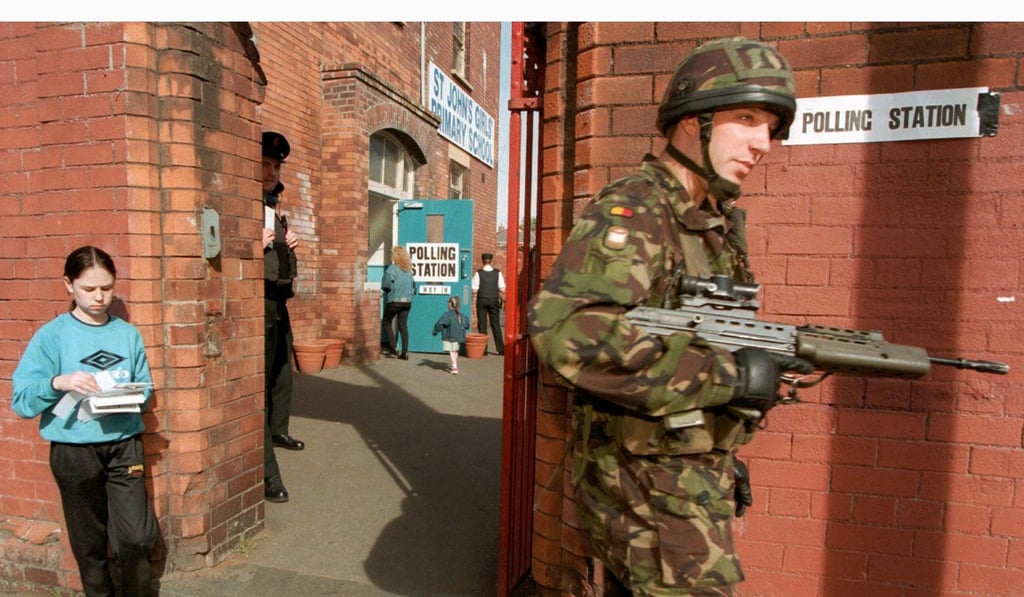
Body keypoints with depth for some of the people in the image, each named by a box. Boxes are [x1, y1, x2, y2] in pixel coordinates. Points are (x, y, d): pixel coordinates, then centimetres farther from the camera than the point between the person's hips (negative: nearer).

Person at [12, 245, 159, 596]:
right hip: (74, 451, -1)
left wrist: (136, 396, -14)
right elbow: (21, 402, -8)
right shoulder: (51, 336, -4)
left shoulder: (128, 333, 2)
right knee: (89, 542, 14)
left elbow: (145, 390, 8)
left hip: (124, 445, 1)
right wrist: (58, 383, -26)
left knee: (137, 538, 1)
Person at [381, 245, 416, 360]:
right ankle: (405, 352, 4)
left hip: (394, 300, -5)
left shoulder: (391, 268, -7)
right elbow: (413, 285, 12)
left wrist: (389, 290, 9)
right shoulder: (408, 269, 9)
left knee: (387, 323, 12)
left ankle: (393, 348, 2)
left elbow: (385, 285, -11)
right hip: (407, 301, 5)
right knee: (403, 325, 8)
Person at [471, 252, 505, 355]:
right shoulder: (498, 272, -1)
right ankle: (500, 349, 9)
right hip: (494, 300, 2)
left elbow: (474, 290, -9)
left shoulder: (478, 273, -8)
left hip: (482, 300, -2)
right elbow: (502, 289, -3)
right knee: (496, 324, 9)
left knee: (482, 324, 5)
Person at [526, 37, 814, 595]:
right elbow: (564, 327, -35)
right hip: (648, 486, -8)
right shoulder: (629, 211, -18)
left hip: (698, 475, 8)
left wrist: (723, 455, 19)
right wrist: (727, 374, -29)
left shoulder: (720, 222, 10)